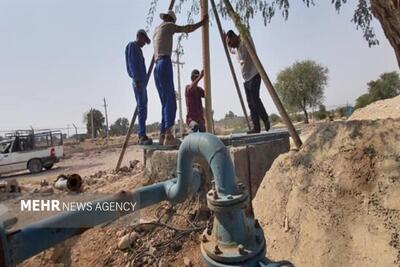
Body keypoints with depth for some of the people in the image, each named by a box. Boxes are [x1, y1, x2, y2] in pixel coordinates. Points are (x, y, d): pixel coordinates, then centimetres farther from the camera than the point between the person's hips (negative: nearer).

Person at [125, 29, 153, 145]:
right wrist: (136, 79, -21)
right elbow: (132, 63, -11)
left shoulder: (138, 49, 29)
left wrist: (142, 81, 16)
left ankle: (142, 136, 2)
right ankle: (142, 136, -21)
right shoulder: (132, 45, 3)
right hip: (138, 81, -9)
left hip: (142, 82, 9)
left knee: (143, 108, 2)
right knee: (141, 107, -17)